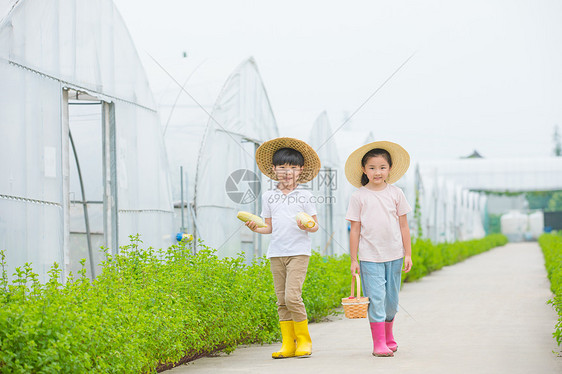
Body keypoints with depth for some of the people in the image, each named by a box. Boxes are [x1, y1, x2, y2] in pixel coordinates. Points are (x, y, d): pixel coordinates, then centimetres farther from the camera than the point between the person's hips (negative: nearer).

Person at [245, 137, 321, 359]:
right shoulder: (268, 196, 10)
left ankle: (304, 340, 0)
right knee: (281, 301, 4)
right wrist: (256, 228, -6)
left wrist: (307, 226, -19)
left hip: (298, 251, -4)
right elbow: (270, 227, 13)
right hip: (276, 253, 4)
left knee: (292, 296, -15)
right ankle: (288, 344, 9)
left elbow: (315, 225, 3)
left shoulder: (305, 196, 2)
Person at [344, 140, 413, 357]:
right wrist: (353, 259, 0)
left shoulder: (395, 193, 5)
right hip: (370, 257, -3)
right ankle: (378, 343, -2)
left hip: (394, 255, 3)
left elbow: (403, 226, 9)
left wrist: (408, 254, 6)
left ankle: (388, 337, 30)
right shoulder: (359, 196, -1)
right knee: (375, 299, -7)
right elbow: (355, 229, 1)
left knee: (391, 300, 10)